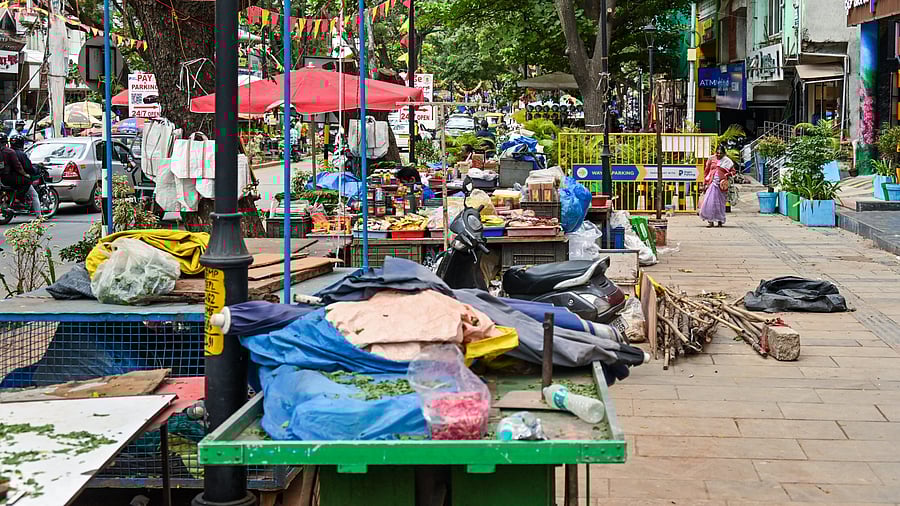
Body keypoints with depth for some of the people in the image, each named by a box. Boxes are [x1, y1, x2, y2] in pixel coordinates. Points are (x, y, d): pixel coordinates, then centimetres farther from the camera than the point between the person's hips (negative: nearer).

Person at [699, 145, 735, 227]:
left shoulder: (727, 161, 4)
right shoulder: (712, 159, 7)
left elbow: (733, 171, 10)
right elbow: (706, 171, 11)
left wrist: (727, 175, -10)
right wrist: (705, 182, 7)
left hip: (721, 184, -1)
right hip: (712, 183, 1)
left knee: (720, 203, 4)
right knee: (710, 202, -7)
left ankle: (720, 221, 14)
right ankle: (711, 221, -3)